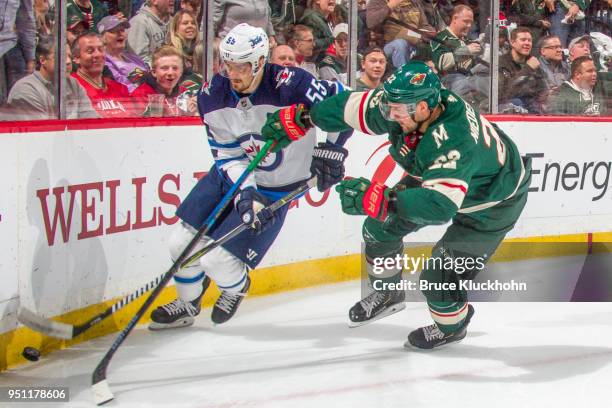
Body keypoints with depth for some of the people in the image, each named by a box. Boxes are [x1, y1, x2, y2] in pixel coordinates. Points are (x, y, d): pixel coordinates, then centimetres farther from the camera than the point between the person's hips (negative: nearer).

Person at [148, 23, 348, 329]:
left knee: (217, 258, -10)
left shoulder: (289, 85, -27)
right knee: (183, 242, 5)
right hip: (230, 175, 5)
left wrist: (329, 150, -8)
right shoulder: (212, 96, -12)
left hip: (275, 188, -5)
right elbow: (227, 153, -8)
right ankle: (188, 306, 33)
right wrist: (244, 192, -23)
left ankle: (236, 287, 27)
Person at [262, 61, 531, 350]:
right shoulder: (401, 106, -24)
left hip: (491, 203, -8)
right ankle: (388, 293, 35)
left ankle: (452, 325, 24)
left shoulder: (454, 144, -45)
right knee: (380, 226, 7)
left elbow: (440, 205, -53)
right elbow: (352, 106, -10)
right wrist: (299, 120, -4)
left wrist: (377, 199, -59)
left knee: (442, 273, -10)